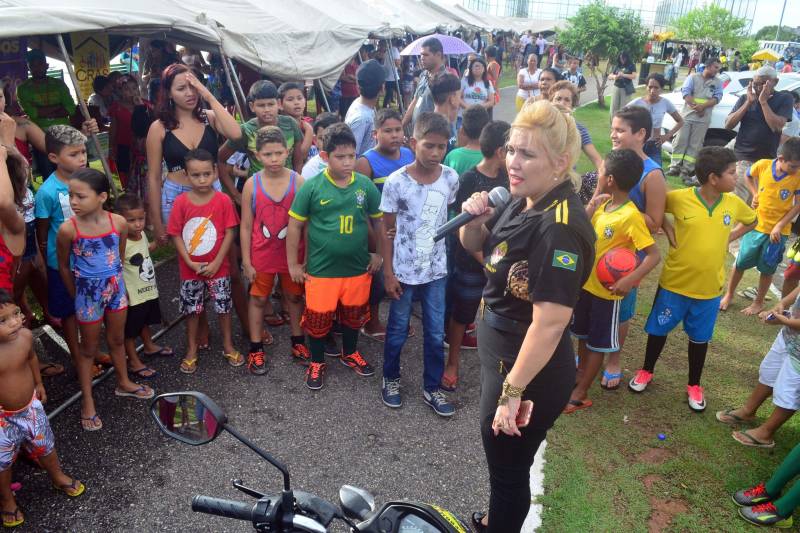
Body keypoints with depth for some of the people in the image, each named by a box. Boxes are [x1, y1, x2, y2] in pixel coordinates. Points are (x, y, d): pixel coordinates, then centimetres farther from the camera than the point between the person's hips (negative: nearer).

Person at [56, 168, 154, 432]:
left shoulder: (119, 222, -14)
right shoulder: (68, 229, -21)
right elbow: (64, 267, -6)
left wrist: (115, 284, 12)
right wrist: (77, 296, 3)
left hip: (116, 288, 3)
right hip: (88, 293, -3)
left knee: (117, 340, 21)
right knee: (89, 348, 11)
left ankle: (123, 383, 43)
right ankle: (87, 401, 27)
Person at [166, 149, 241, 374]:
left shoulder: (223, 200, -12)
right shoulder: (181, 202, -10)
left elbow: (229, 233, -10)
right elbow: (176, 235, -6)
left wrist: (216, 263, -13)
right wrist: (190, 263, -13)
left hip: (218, 267, -1)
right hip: (190, 269, 1)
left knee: (223, 306, 11)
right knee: (191, 309, 14)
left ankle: (228, 345, 30)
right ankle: (192, 349, 31)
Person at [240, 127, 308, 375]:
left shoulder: (298, 181, -9)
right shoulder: (252, 184, -9)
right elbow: (246, 227, -4)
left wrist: (306, 257, -4)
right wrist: (246, 262, -4)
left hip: (292, 253, 0)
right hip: (262, 254, 0)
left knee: (295, 297, 15)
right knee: (258, 298, 12)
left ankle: (298, 343, 33)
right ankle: (256, 349, 26)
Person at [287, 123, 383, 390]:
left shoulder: (366, 185, -6)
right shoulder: (312, 187, -12)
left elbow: (379, 219, 8)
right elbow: (295, 225, -5)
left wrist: (379, 253, 9)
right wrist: (292, 263, -3)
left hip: (358, 267, 3)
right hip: (321, 269, -2)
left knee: (353, 314, 20)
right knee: (318, 317, 11)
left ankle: (349, 353, 47)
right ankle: (317, 362, 35)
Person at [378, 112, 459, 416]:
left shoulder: (450, 178, -5)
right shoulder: (396, 182, -15)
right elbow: (387, 230, -8)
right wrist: (388, 273, -8)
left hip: (437, 270, 3)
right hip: (404, 271, -3)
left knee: (436, 333, 11)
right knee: (397, 330, 13)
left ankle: (432, 388, 30)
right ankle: (391, 379, 36)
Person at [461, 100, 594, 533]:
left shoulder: (559, 228, -28)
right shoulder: (523, 202, 0)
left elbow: (550, 322, -30)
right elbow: (476, 247, 14)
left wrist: (513, 392, -23)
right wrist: (474, 221, -8)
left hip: (528, 370, -9)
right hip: (500, 354, 10)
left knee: (508, 470, 14)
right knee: (502, 463, 30)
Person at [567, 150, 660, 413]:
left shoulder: (631, 216, -23)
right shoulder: (602, 204, -1)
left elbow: (654, 255, -23)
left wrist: (629, 280, -35)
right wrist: (589, 208, -10)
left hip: (606, 290, -7)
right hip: (586, 282, 7)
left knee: (597, 343, 9)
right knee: (582, 334, 22)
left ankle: (580, 394, 20)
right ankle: (580, 375, 42)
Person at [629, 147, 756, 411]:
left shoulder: (734, 203, -5)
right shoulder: (680, 198, -17)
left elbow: (751, 221, 16)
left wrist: (729, 237, 1)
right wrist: (666, 228, -13)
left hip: (710, 288, 3)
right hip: (674, 282, -3)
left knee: (700, 337, 17)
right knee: (659, 330, 14)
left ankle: (694, 385, 36)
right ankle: (646, 371, 37)